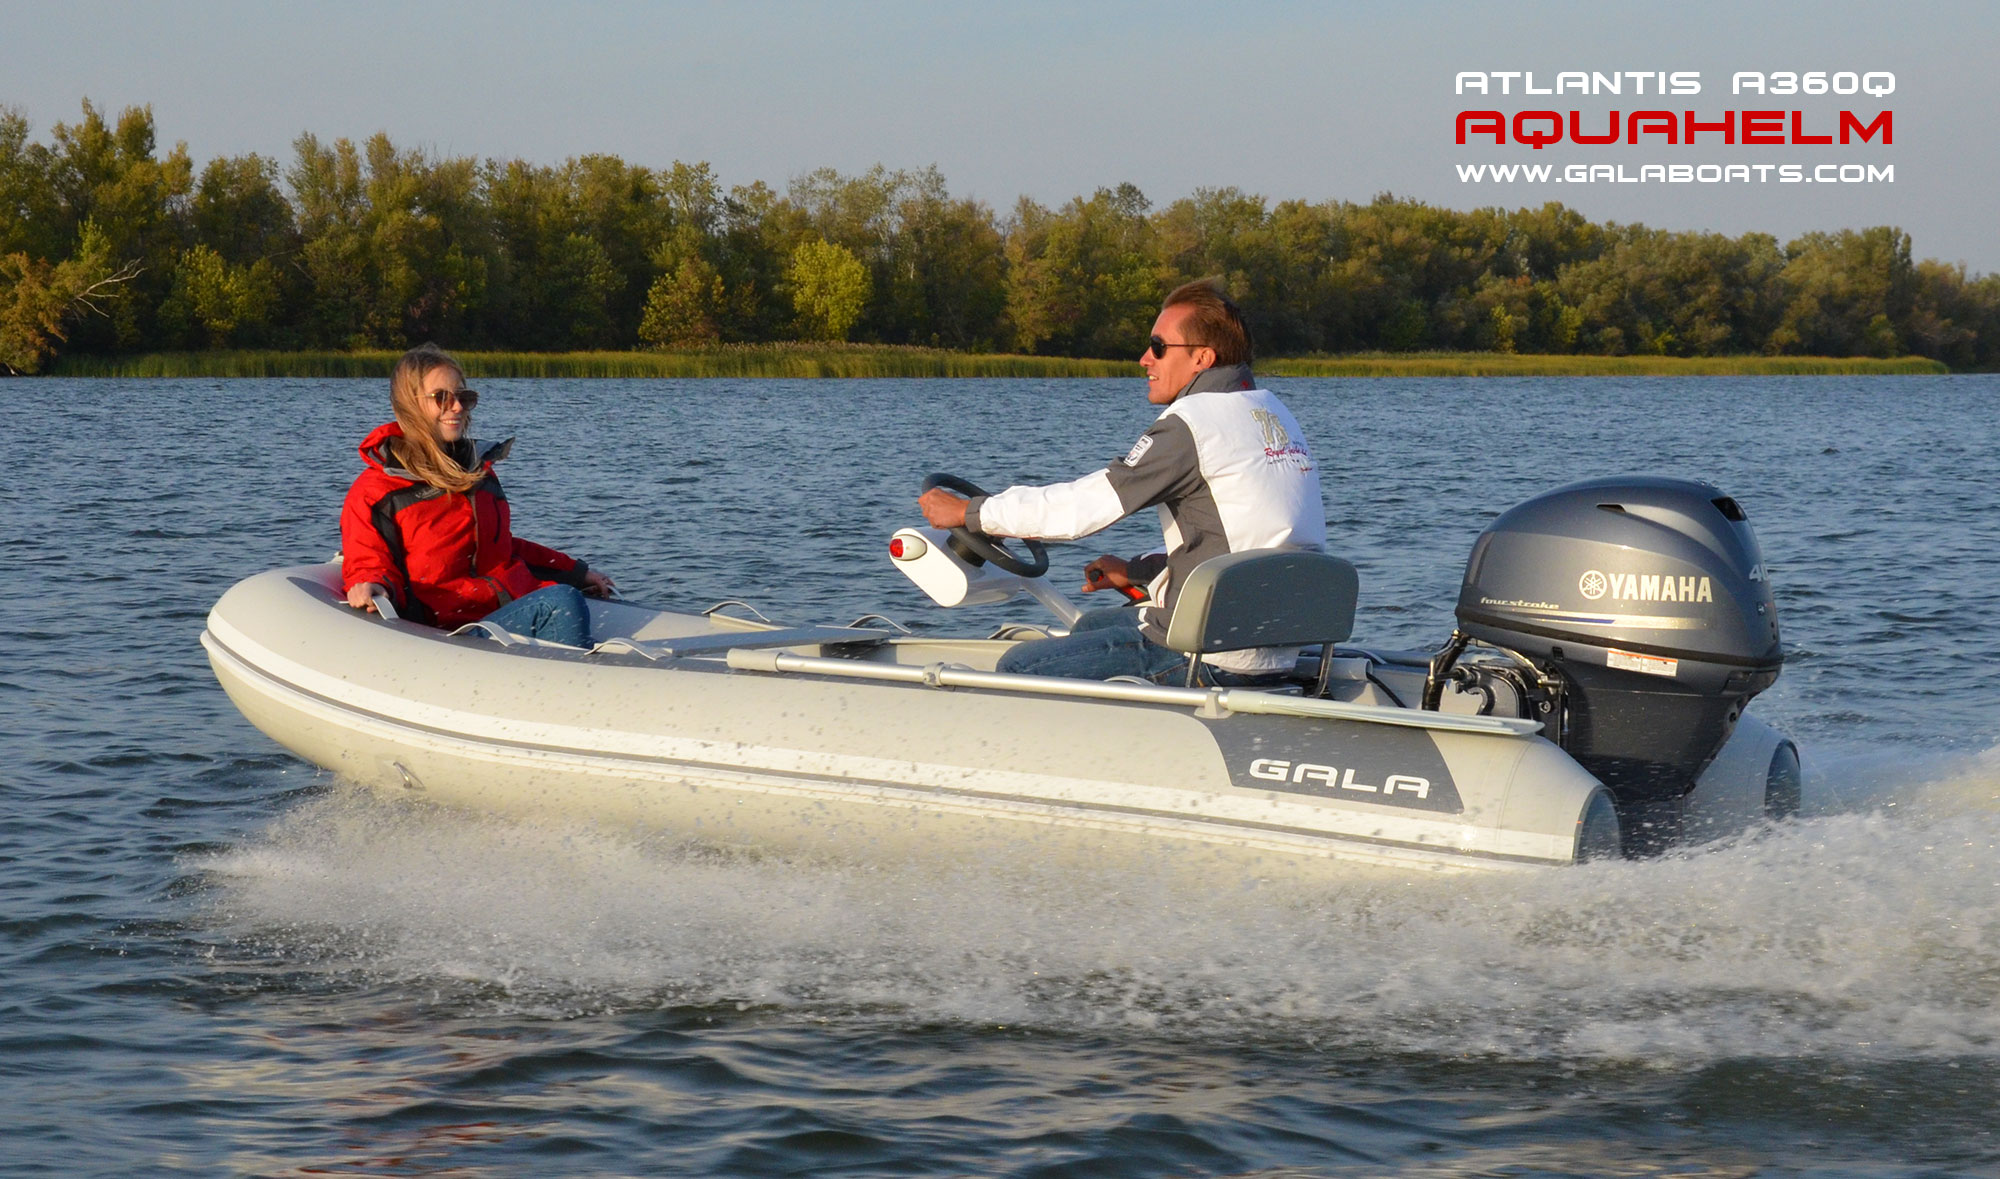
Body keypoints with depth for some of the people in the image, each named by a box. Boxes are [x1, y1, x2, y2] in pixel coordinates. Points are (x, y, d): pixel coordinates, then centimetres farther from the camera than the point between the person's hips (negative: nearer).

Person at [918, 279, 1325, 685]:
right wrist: (1136, 570, 20)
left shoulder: (1192, 422, -15)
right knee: (1090, 625, 32)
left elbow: (1083, 505, -14)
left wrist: (968, 512, -4)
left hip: (1215, 660, -10)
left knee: (1018, 668, -1)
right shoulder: (1275, 414, 12)